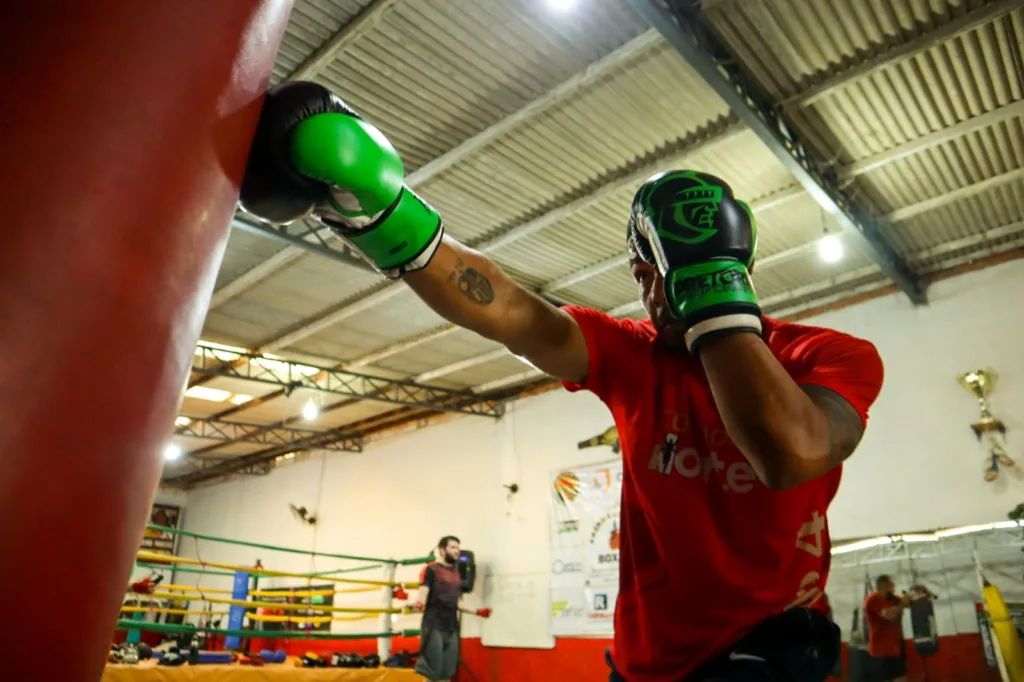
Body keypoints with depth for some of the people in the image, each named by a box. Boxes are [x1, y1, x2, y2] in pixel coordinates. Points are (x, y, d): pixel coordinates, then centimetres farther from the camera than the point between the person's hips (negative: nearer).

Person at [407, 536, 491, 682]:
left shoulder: (457, 574, 17)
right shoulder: (431, 570, -3)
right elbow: (422, 594, -14)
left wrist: (477, 612, 19)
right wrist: (416, 605, -35)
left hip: (452, 627, 6)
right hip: (434, 626, -6)